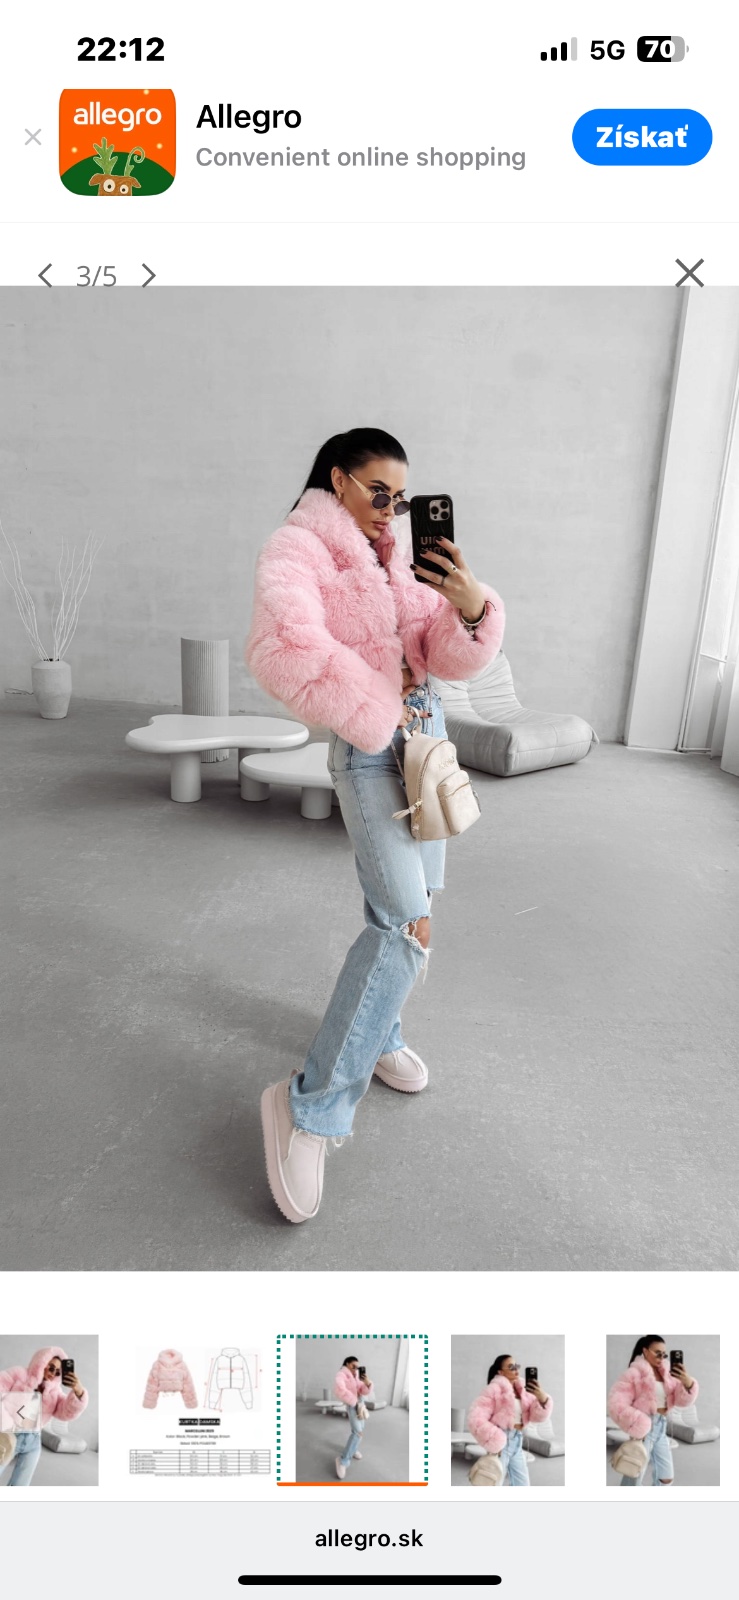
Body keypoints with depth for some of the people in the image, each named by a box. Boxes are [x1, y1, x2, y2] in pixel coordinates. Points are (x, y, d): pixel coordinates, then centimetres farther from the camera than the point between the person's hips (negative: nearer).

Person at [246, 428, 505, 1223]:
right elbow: (285, 647, -28)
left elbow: (450, 657, 3)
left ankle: (375, 1032, 36)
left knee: (404, 906, 14)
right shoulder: (296, 548, -8)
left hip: (425, 731, 8)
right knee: (407, 922, -18)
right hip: (367, 747, -8)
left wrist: (470, 604, -19)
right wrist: (375, 710, -18)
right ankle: (311, 1105, -11)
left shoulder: (396, 559, 13)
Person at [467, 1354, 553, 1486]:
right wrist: (493, 1443, -16)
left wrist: (542, 1398, -21)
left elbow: (538, 1415, -1)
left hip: (517, 1442, 7)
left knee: (523, 1486, 12)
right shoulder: (495, 1389, -14)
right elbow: (476, 1419, -18)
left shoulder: (521, 1390, 7)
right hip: (500, 1442, -7)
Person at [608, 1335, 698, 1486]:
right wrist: (636, 1427, -18)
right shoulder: (634, 1373, -13)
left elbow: (682, 1399, -1)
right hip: (643, 1428, -7)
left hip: (661, 1427, 7)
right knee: (634, 1477, -1)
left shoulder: (666, 1373, 6)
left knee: (666, 1477, 16)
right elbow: (616, 1404, -16)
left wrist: (687, 1382, -21)